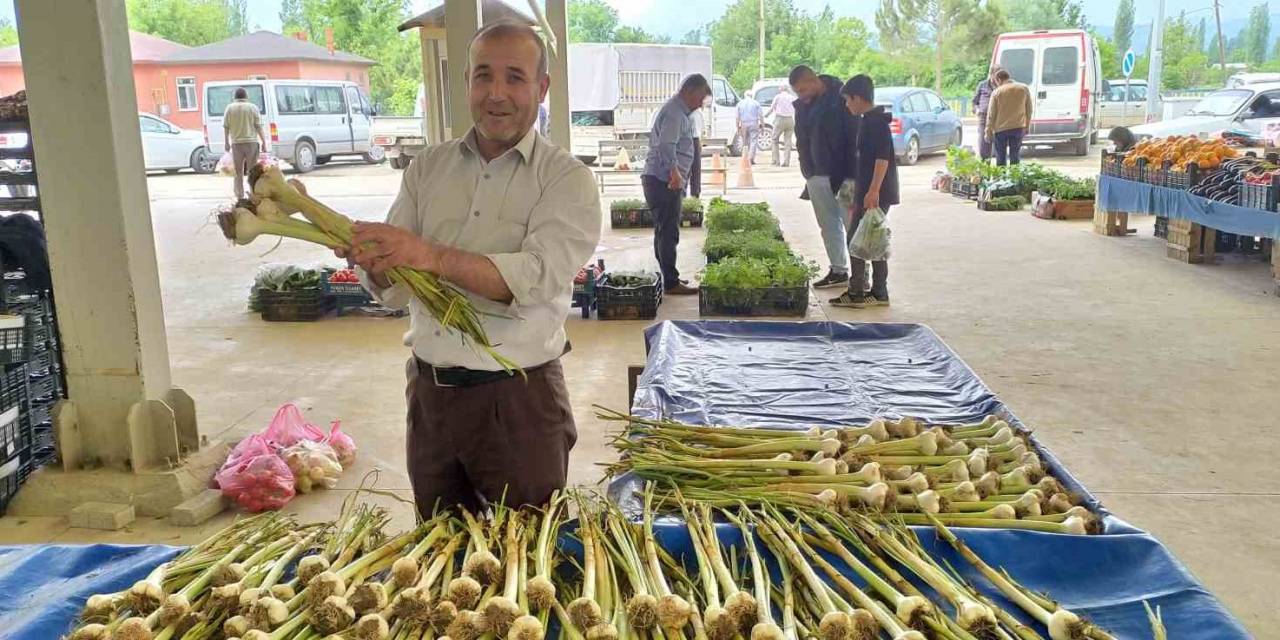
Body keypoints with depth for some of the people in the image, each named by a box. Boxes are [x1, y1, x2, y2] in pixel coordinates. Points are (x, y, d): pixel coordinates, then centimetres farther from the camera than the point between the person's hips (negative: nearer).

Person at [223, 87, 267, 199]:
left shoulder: (230, 108, 3)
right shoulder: (253, 107, -1)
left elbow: (226, 127, 3)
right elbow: (259, 126, -4)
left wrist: (226, 142, 12)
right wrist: (264, 142, 0)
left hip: (236, 143, 1)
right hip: (251, 142, -1)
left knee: (238, 171, 9)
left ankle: (240, 196, 9)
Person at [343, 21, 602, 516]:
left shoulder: (567, 179, -6)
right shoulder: (428, 168, 6)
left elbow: (538, 277, -22)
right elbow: (394, 289, 3)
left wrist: (433, 257, -33)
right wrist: (370, 258, -19)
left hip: (519, 399, -4)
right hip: (429, 392, 4)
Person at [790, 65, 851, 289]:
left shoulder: (840, 99, -12)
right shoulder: (802, 105, 10)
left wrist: (849, 173, -19)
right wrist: (807, 170, 12)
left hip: (841, 174, -7)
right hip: (816, 175, 7)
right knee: (828, 224, 12)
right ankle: (838, 270, 22)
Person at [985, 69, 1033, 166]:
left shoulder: (997, 92, -5)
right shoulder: (1024, 88, 2)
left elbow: (991, 114, -4)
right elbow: (1029, 110, 7)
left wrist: (988, 131, 3)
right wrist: (1026, 126, 16)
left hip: (1001, 128, -2)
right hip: (1018, 128, 2)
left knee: (1001, 158, 8)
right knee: (1015, 158, 6)